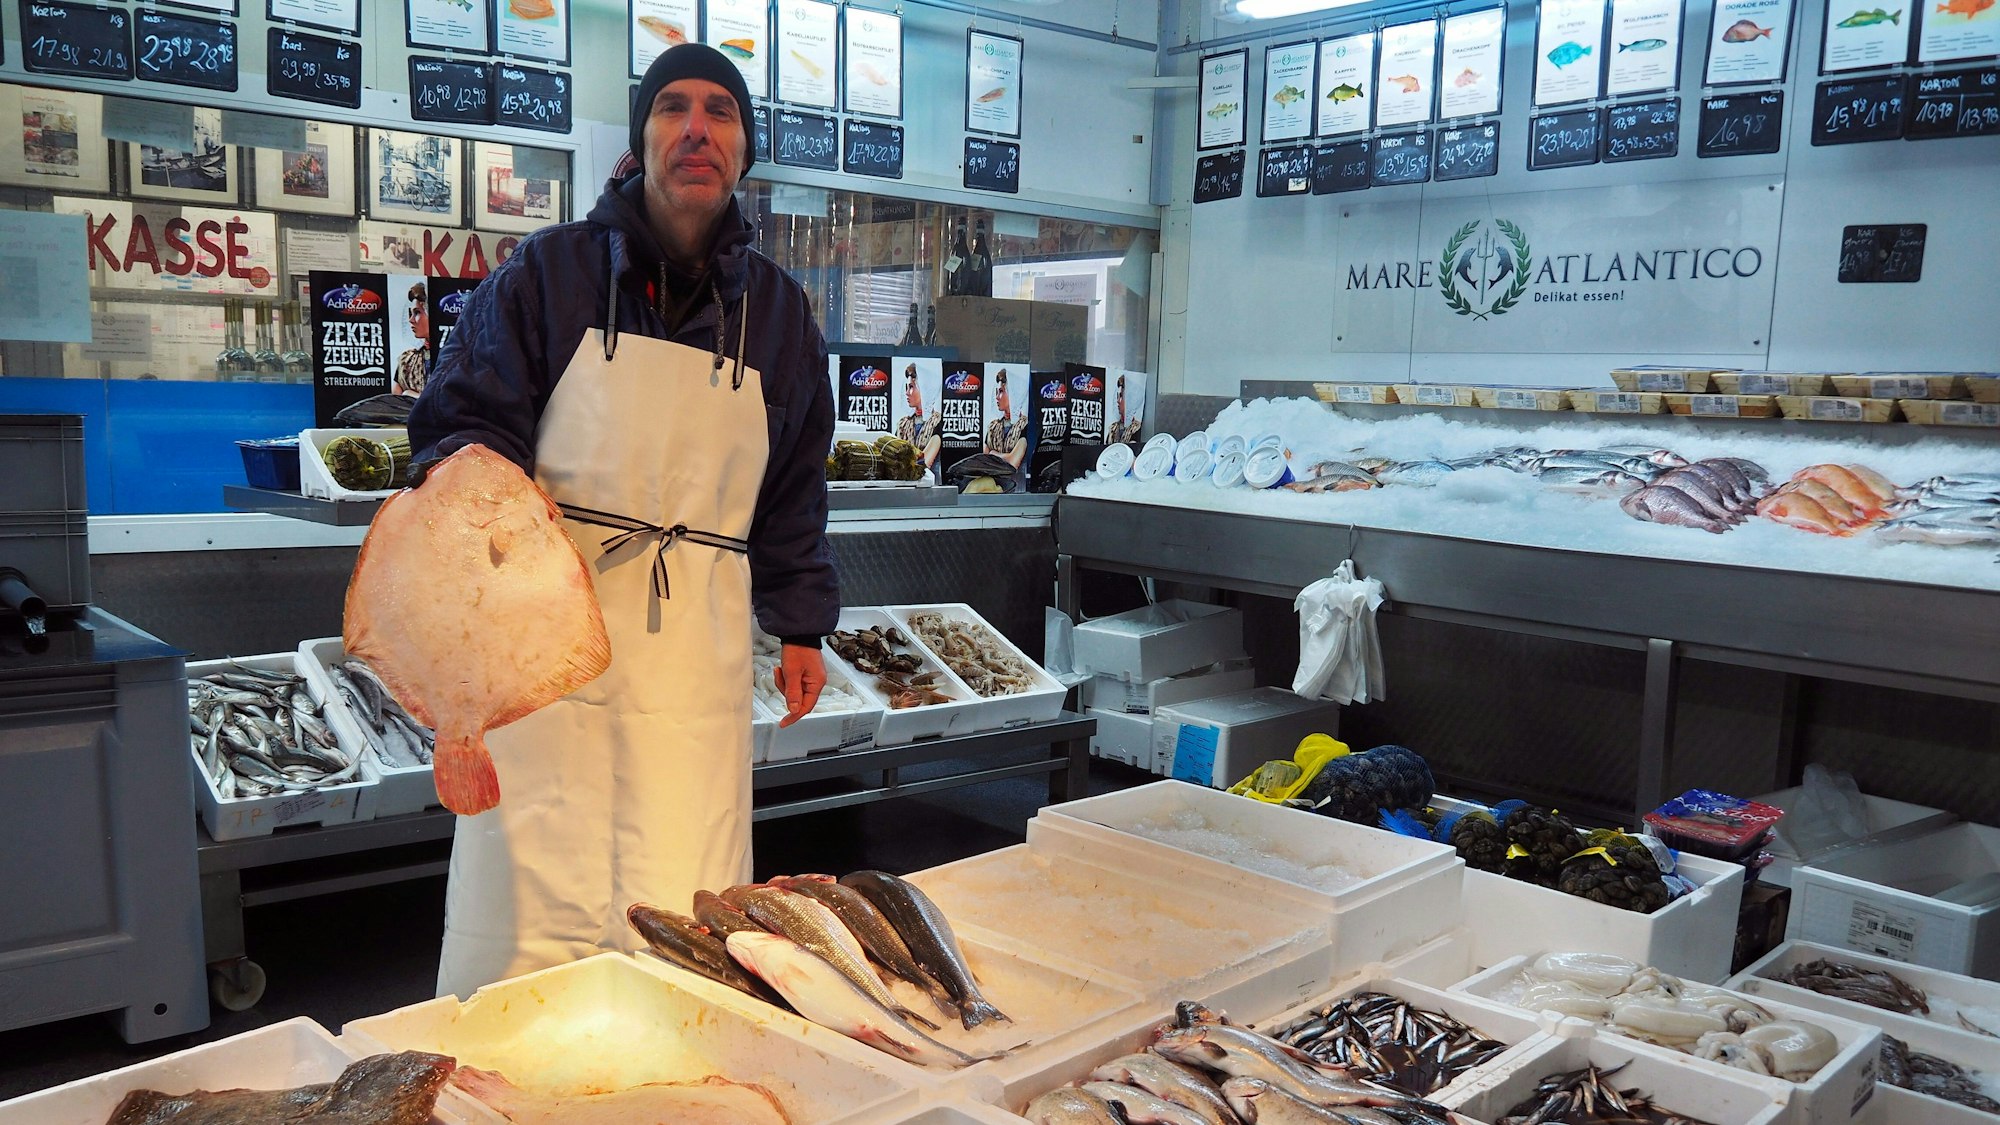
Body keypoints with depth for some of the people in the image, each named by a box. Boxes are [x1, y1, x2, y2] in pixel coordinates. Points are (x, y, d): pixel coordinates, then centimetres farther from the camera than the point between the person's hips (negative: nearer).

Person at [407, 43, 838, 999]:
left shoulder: (777, 311, 14)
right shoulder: (548, 273, 5)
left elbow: (793, 490, 21)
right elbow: (458, 422, 5)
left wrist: (801, 625, 18)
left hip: (698, 651, 2)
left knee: (685, 920, 0)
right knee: (531, 901, -3)